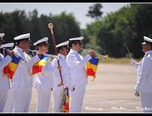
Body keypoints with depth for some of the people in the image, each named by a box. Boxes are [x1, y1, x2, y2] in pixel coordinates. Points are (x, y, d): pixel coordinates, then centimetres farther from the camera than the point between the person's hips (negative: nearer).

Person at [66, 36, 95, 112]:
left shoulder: (78, 55, 19)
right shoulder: (70, 55, -11)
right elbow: (79, 64, -25)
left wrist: (92, 57, 7)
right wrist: (88, 55, -21)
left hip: (81, 83, 9)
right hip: (75, 84, -9)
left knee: (79, 105, 12)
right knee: (74, 106, -7)